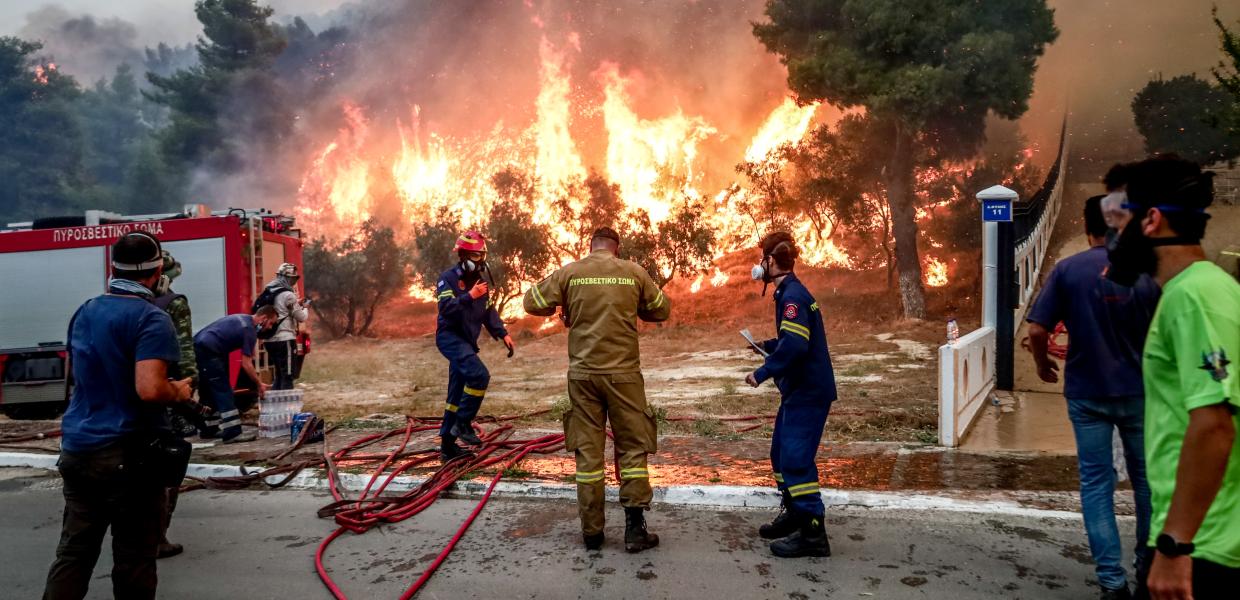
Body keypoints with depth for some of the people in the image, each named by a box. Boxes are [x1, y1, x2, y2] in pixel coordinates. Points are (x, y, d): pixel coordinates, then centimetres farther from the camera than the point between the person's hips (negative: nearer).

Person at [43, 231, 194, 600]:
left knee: (73, 552, 12)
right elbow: (150, 389, -27)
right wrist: (179, 392, -7)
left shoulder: (85, 312, 10)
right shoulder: (151, 319, -15)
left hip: (76, 449, 7)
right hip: (128, 455, -7)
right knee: (133, 558, 4)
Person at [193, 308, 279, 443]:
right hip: (208, 351, -10)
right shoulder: (249, 329, -11)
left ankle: (209, 428, 25)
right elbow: (246, 364, -10)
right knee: (223, 391, -9)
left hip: (199, 347, 10)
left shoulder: (243, 320, 18)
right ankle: (232, 433, -11)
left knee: (209, 391, 17)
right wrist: (260, 384, -3)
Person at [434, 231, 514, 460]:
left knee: (457, 393, 11)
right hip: (450, 336, -8)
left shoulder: (480, 280, 14)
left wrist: (503, 334, 3)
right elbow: (446, 308, -23)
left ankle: (448, 443, 19)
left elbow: (489, 311, 15)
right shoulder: (448, 278, -9)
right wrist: (470, 296, -30)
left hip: (466, 341, 8)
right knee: (479, 375, -27)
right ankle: (463, 423, -13)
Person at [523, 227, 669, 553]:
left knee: (587, 451, 8)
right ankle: (634, 528, 7)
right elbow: (662, 310, 11)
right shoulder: (634, 272, 1)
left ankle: (592, 532, 14)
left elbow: (532, 302, 7)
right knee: (633, 447, 9)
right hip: (623, 373, -1)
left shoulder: (569, 272, 1)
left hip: (582, 374, 1)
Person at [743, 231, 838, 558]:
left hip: (808, 392, -11)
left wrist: (763, 373, -23)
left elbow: (795, 345, -29)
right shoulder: (789, 292, 14)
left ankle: (813, 533, -4)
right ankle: (793, 515, 31)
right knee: (782, 454, 18)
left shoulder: (793, 295, -18)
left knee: (796, 458, -10)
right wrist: (768, 346, 17)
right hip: (798, 390, 11)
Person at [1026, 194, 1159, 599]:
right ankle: (1148, 565, 32)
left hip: (1086, 393, -1)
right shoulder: (1148, 271, -5)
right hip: (1139, 390, 1)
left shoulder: (1067, 270, -8)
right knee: (1146, 477, 19)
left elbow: (1037, 329, -11)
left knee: (1096, 483, 6)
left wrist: (1043, 365, 8)